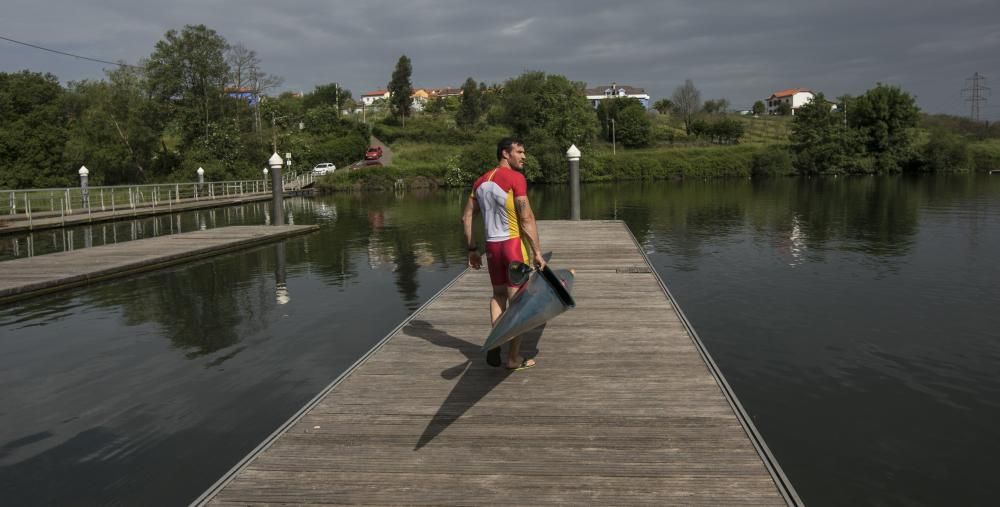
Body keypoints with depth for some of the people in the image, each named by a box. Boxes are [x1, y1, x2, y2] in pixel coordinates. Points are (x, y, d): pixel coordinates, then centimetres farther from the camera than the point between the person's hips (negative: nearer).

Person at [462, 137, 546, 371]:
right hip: (514, 243, -6)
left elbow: (466, 218, 13)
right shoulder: (516, 178, -10)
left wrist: (472, 249, 18)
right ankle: (514, 358, 9)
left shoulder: (481, 181, 12)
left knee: (498, 295, 20)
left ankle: (494, 347, 12)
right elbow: (527, 219, -16)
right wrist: (537, 252, -13)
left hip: (492, 245, 6)